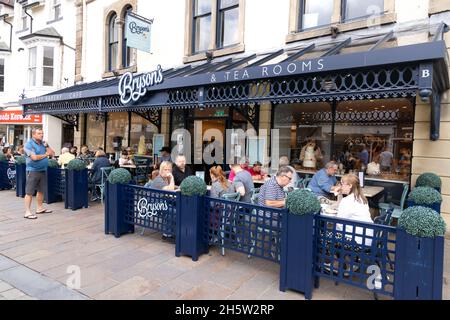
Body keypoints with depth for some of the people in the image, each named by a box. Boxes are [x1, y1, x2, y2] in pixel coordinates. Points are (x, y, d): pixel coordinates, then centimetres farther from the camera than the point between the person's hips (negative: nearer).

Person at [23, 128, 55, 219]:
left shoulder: (43, 143, 12)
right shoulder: (29, 144, -9)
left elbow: (52, 153, 8)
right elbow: (34, 157, -19)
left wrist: (46, 146, -5)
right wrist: (45, 154, -6)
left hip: (43, 170, 7)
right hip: (32, 171, -7)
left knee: (41, 190, 15)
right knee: (29, 192, -4)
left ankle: (40, 208, 27)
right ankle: (27, 212, 0)